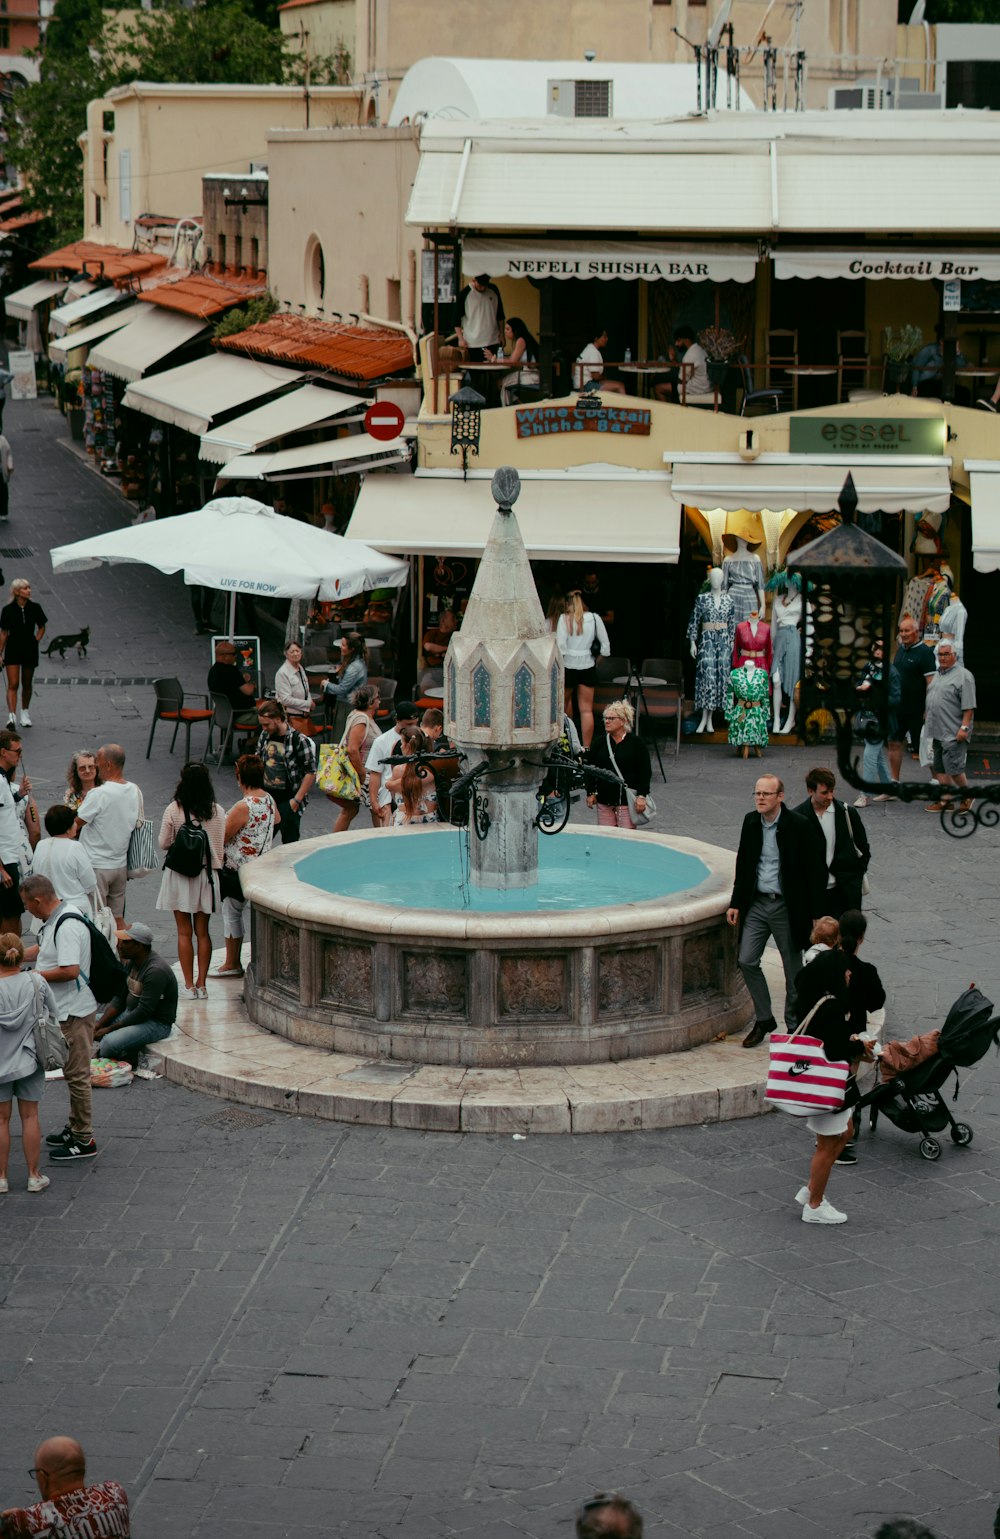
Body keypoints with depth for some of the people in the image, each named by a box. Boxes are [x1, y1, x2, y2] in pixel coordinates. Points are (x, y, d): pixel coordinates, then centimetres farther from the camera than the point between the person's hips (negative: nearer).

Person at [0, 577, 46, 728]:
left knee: (27, 684, 12)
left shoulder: (35, 608, -1)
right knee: (13, 684, -10)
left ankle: (25, 713, 28)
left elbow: (41, 627, 14)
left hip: (30, 650, 2)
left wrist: (36, 641, 1)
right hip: (12, 650, -2)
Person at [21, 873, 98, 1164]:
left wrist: (36, 975, -19)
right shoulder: (56, 919, 8)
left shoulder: (67, 926, -25)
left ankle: (84, 1140, 6)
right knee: (72, 1072, 20)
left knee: (76, 1074, -2)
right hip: (64, 1009, 11)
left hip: (74, 1012, -11)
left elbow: (70, 970, -32)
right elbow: (43, 949, 25)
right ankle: (75, 1128, 33)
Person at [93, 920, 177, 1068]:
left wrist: (110, 1029, -19)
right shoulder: (132, 963, 5)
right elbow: (119, 998, 10)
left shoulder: (156, 971, -25)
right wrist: (99, 1024, -4)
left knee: (109, 1043, -30)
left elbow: (143, 1012, -25)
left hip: (156, 1023, -10)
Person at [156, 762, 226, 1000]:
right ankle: (201, 984, 9)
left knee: (184, 932, 5)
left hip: (179, 875, -2)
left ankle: (189, 984, 4)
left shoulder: (174, 811, -11)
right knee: (203, 932, 10)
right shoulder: (217, 812, -5)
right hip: (207, 874, 2)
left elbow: (163, 843, -4)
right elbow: (222, 843, 0)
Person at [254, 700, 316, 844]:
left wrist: (297, 799, -14)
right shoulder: (265, 735, 4)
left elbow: (310, 772, -12)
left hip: (287, 799, -6)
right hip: (266, 795, 6)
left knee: (290, 842, -4)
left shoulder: (299, 740, -14)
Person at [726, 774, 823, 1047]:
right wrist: (736, 903, 9)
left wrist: (814, 914, -12)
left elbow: (813, 871, -10)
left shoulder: (797, 826, -12)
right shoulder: (750, 822, 3)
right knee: (747, 961, -1)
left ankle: (794, 1024, 18)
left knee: (793, 968, 5)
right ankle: (763, 1019, 15)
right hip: (757, 902, 5)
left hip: (787, 906, -5)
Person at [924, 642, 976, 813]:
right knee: (940, 768, 8)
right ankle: (945, 799, 14)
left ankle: (967, 796, 8)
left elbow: (969, 707, -15)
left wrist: (964, 727, -20)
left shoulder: (963, 676, -10)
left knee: (953, 767, -10)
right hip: (937, 731, 9)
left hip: (953, 733, -9)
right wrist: (929, 723, 20)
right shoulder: (937, 674, 17)